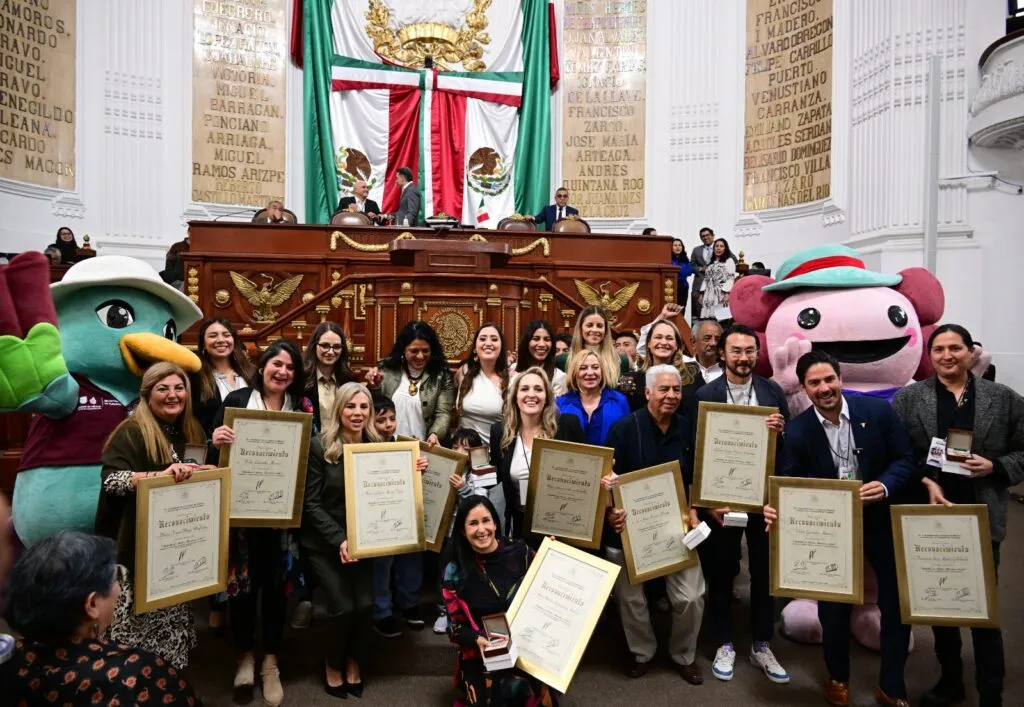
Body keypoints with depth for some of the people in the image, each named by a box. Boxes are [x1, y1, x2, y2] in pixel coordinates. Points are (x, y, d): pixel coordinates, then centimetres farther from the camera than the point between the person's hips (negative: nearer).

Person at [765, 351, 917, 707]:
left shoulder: (879, 410, -12)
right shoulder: (797, 430, -12)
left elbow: (907, 460, -7)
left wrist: (885, 485, -27)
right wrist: (776, 508, -31)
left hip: (883, 520, 1)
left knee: (898, 603, 11)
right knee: (833, 607, 10)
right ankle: (838, 677, 36)